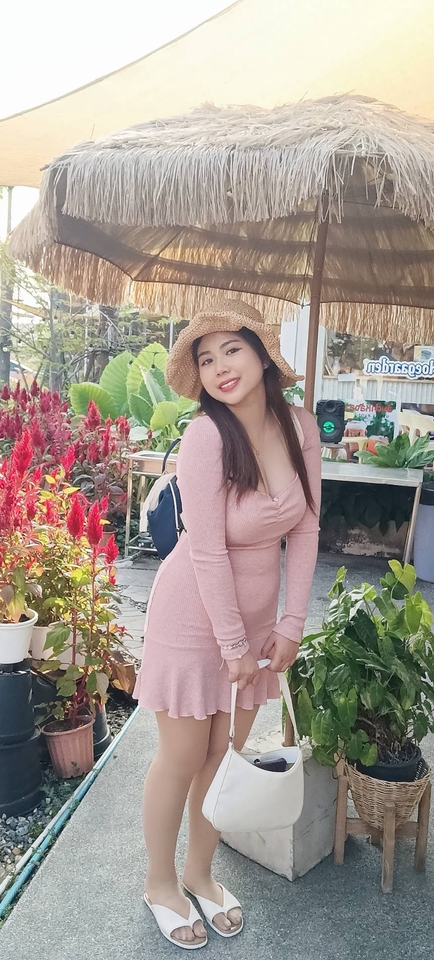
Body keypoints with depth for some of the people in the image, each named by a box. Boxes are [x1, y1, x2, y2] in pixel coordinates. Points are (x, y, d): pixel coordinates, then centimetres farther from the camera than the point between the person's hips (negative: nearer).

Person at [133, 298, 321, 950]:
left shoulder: (301, 427, -8)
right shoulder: (206, 436, -25)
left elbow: (305, 530, -2)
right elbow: (207, 551, -22)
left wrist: (291, 623, -2)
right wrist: (234, 645, -15)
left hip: (255, 612, 5)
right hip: (194, 613, -5)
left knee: (227, 754, 19)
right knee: (182, 759, 12)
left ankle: (200, 872, 45)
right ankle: (160, 883, 40)